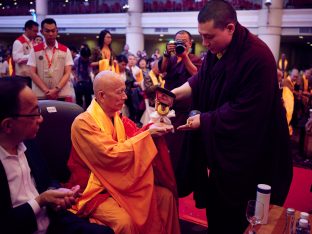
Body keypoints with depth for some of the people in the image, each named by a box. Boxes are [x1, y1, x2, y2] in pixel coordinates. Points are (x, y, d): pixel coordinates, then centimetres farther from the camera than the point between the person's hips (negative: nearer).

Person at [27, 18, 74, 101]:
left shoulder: (65, 50, 7)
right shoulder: (35, 50, 7)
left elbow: (67, 73, 1)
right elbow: (33, 73, 2)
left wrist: (56, 89, -13)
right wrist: (46, 90, -12)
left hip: (62, 95, 0)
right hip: (40, 95, 0)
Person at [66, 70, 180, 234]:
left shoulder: (118, 119, 6)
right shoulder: (83, 122, -19)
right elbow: (112, 155, -26)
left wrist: (153, 130, -10)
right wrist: (147, 134, -21)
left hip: (122, 182, 7)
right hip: (96, 189, -7)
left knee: (165, 196, -2)